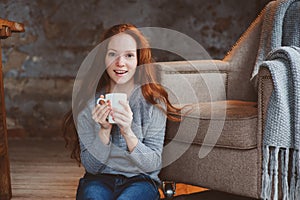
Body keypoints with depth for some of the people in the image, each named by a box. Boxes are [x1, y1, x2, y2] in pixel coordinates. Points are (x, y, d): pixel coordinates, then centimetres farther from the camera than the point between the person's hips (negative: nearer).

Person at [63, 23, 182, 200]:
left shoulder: (154, 101, -6)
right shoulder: (89, 101, -4)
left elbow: (153, 164, -8)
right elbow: (91, 166, -4)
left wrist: (128, 132, -25)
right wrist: (104, 130, -21)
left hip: (140, 180, 0)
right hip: (99, 179, 1)